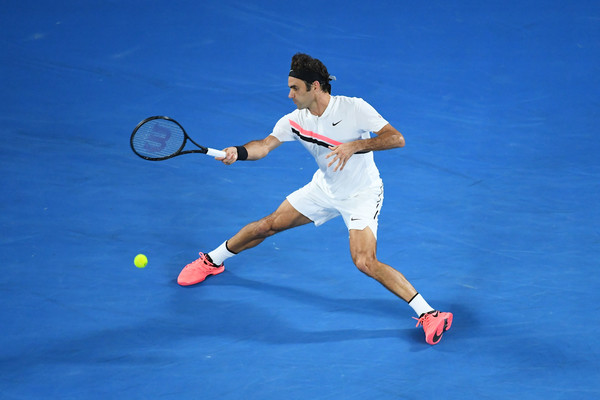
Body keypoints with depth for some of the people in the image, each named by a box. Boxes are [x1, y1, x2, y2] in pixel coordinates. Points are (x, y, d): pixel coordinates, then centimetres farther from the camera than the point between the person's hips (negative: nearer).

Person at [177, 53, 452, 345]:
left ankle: (428, 313, -18)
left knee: (365, 262, -24)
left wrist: (355, 146, -39)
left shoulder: (354, 109, -24)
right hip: (324, 188, 6)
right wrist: (239, 152, -44)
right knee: (269, 225, 8)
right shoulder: (295, 121, -10)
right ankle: (212, 261, 33)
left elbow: (396, 138, -27)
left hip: (361, 195, -5)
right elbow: (265, 145, -23)